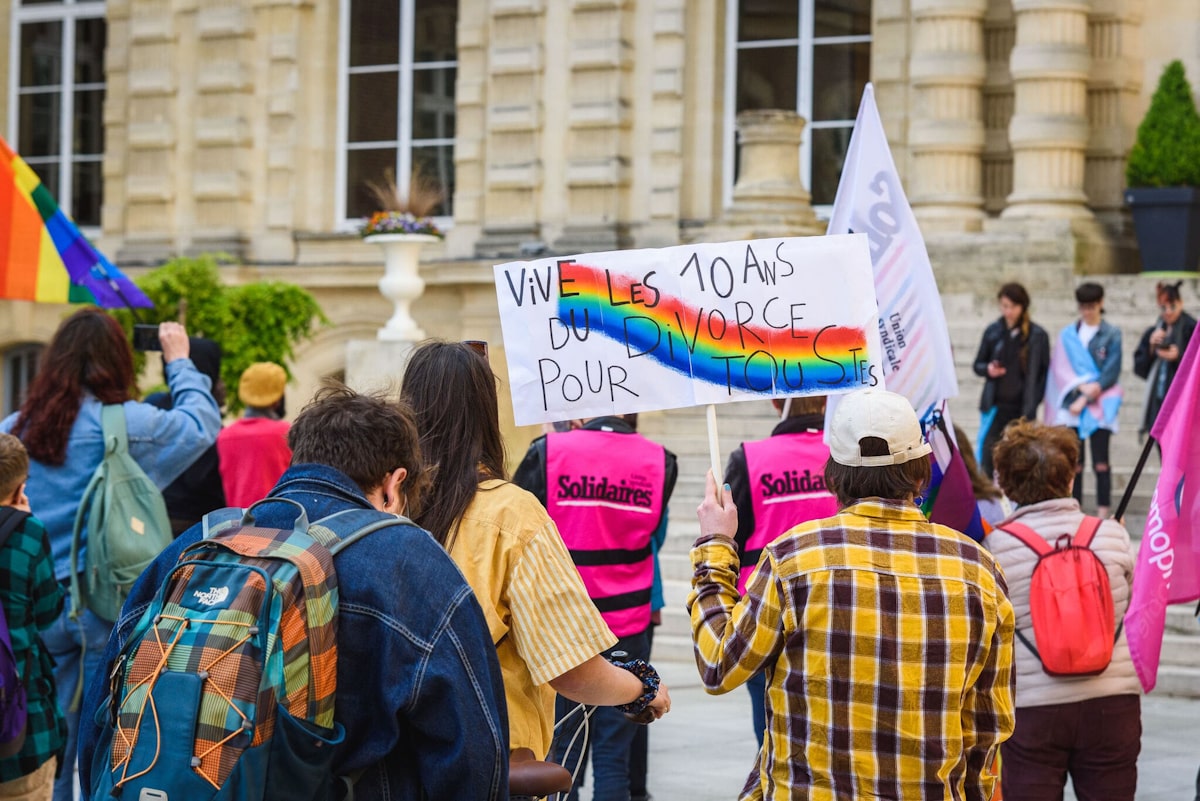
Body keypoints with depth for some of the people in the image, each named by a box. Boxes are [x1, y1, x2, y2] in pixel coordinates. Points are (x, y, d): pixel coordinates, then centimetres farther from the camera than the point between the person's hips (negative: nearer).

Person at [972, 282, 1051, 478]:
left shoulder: (1037, 335, 0)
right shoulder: (992, 332, 5)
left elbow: (1043, 373, 2)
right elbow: (977, 365, 14)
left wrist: (1032, 406, -6)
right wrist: (988, 369, -10)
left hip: (1022, 408, -1)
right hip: (996, 406, 1)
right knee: (987, 456, -6)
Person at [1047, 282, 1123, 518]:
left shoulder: (1111, 335, 4)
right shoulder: (1067, 335, 11)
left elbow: (1111, 373, -2)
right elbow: (1060, 369, 6)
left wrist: (1087, 397, -8)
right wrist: (1081, 386, -11)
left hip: (1100, 405, -2)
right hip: (1072, 405, 2)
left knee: (1101, 463, -4)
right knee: (1074, 462, 1)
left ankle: (1102, 514, -4)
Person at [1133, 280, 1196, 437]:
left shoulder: (1192, 329, -3)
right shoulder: (1153, 332, 14)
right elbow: (1139, 368, 9)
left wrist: (1179, 357, -21)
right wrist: (1151, 347, -6)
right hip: (1158, 401, 6)